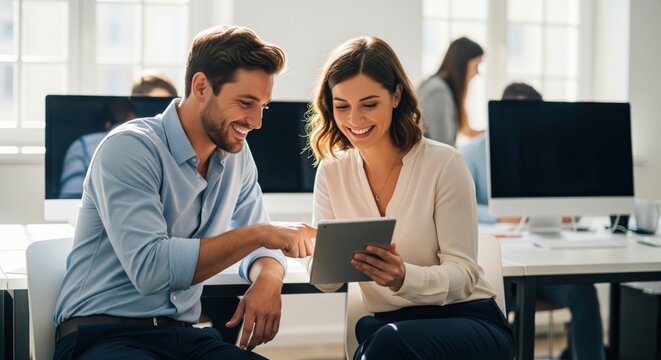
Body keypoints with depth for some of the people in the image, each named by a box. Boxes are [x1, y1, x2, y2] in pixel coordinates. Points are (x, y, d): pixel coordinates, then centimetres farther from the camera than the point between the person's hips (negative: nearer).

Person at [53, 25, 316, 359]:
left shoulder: (237, 155, 7)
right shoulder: (129, 148, -13)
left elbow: (255, 245, 16)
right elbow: (150, 268, -24)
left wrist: (267, 279, -7)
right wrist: (260, 233, -22)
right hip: (104, 333, -5)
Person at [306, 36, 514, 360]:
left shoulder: (444, 163, -10)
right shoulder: (331, 172, 4)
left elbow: (464, 274, -12)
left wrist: (404, 278, -31)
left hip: (469, 319, -2)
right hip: (387, 324, 2)